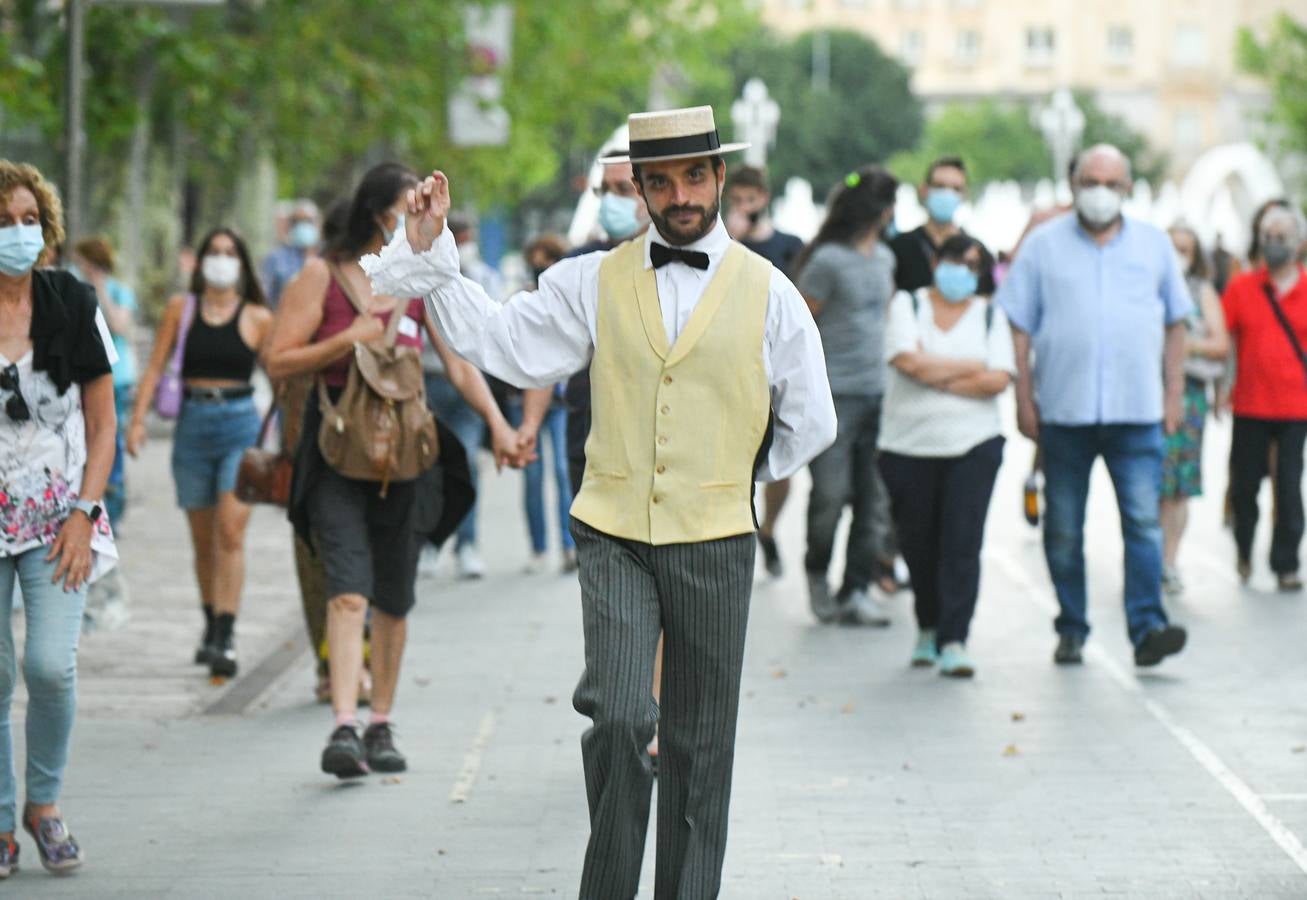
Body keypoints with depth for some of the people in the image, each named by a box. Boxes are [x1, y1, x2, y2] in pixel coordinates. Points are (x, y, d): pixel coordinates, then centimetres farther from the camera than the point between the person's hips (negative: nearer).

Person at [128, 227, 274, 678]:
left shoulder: (257, 318, 2)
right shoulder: (181, 309, 5)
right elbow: (155, 367, 4)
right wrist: (137, 419, -7)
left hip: (240, 424, -2)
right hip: (192, 424, 2)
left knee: (231, 532, -13)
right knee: (203, 539, 10)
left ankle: (225, 640, -17)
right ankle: (211, 626, 28)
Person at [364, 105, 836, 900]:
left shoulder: (767, 292, 4)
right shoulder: (594, 282, 6)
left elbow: (810, 425, 12)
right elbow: (498, 342, 3)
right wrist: (430, 254, -2)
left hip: (713, 544, 0)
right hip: (614, 537, 0)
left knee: (699, 745, 6)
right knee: (619, 718, -16)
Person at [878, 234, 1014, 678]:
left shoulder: (990, 315, 9)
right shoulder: (907, 305, 6)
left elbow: (998, 380, -5)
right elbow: (909, 361, -12)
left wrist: (937, 376, -9)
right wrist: (970, 368, -5)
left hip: (973, 445, 0)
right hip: (910, 445, 0)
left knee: (962, 543, -10)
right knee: (918, 543, 5)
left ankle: (953, 640, -11)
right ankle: (928, 628, 25)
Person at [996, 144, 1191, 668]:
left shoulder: (1154, 245, 9)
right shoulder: (1044, 246, 4)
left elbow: (1175, 324, 14)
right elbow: (1018, 328, 3)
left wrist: (1173, 394, 8)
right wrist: (1023, 400, -3)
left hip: (1137, 411, 0)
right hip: (1063, 409, 0)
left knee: (1144, 520, -11)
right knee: (1063, 528, 7)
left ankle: (1147, 626, -15)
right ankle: (1071, 630, 16)